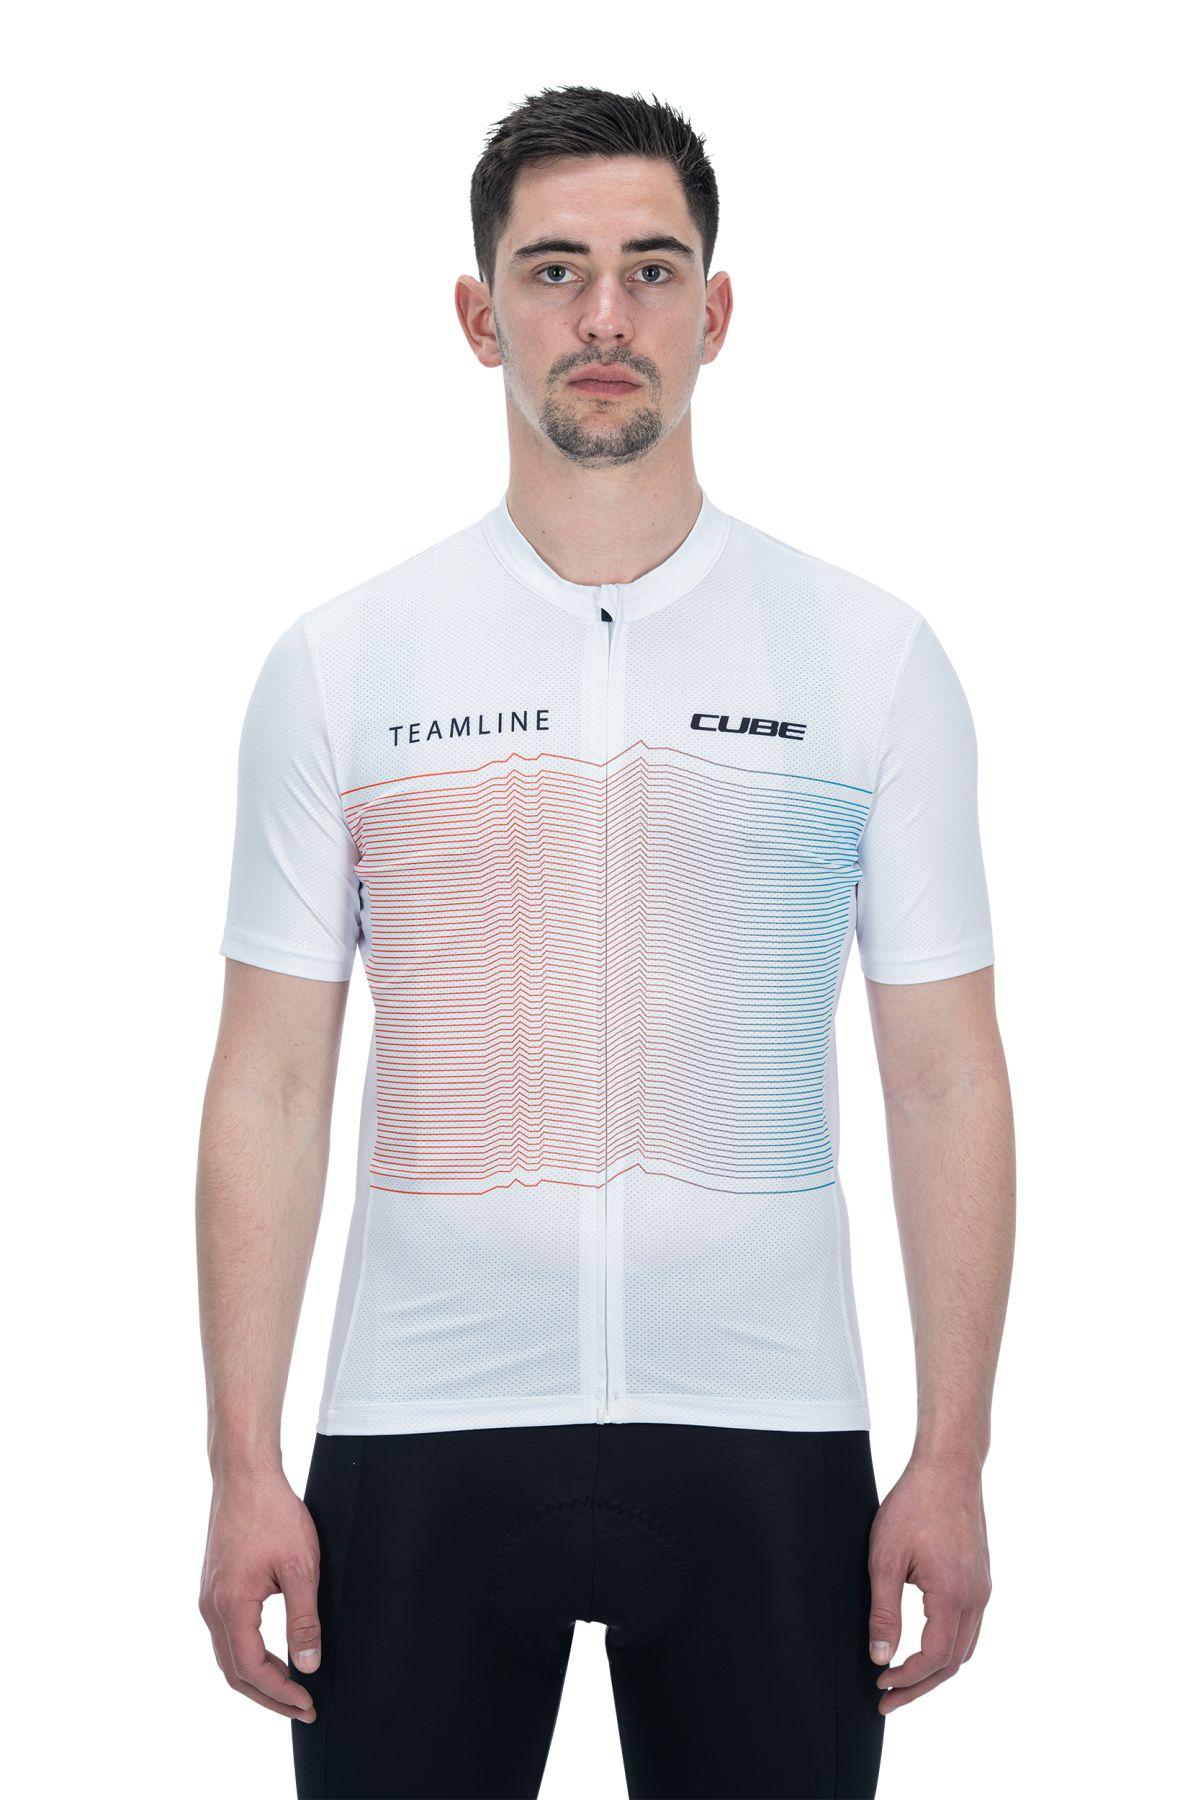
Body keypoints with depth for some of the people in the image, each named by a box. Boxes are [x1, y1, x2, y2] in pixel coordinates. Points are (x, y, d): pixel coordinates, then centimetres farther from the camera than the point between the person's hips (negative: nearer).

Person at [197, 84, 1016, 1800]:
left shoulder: (873, 658, 3)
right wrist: (245, 1467, -3)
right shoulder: (340, 665, 3)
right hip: (422, 1435, 0)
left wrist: (953, 1462, -3)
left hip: (764, 1434, 0)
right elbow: (271, 1085, 3)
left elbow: (947, 1081, 3)